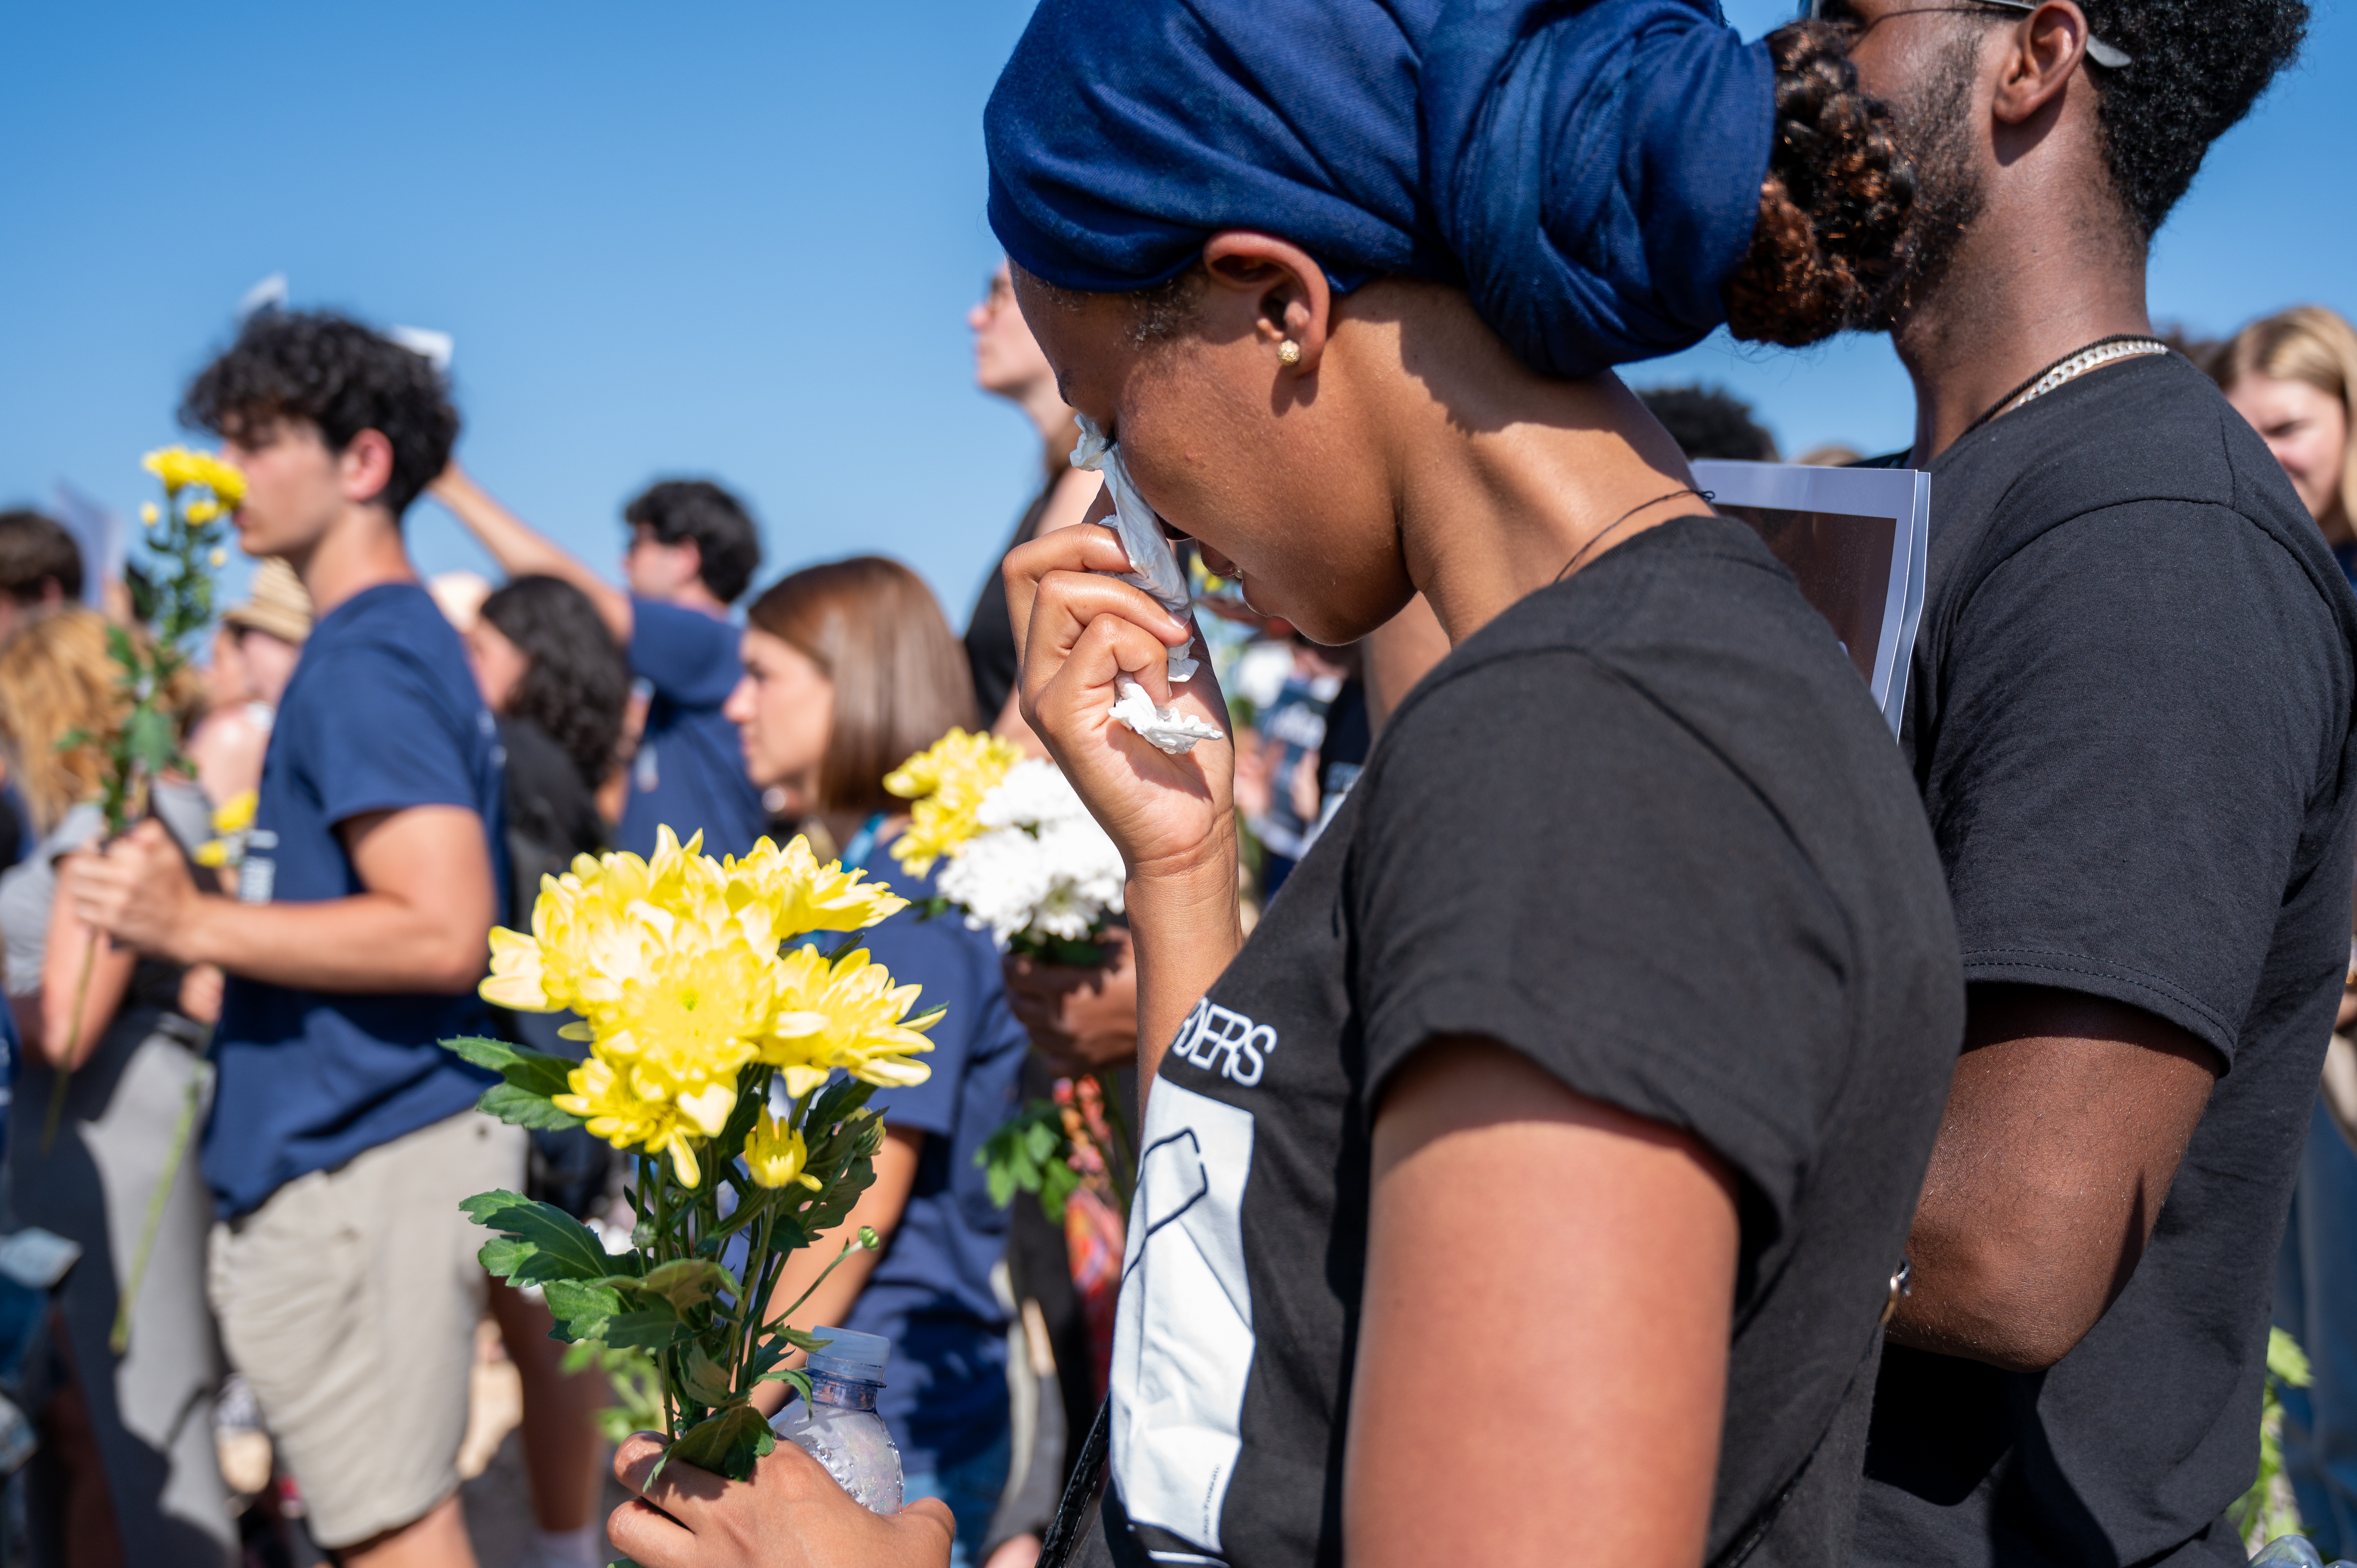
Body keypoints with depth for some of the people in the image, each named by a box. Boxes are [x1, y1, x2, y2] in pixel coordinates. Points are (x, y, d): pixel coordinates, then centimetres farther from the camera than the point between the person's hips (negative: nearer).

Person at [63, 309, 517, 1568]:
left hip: (365, 1166, -10)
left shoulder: (366, 661, -15)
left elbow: (442, 932, -24)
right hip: (367, 1145, 10)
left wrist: (193, 924, -19)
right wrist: (200, 895, 18)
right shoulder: (404, 640, 16)